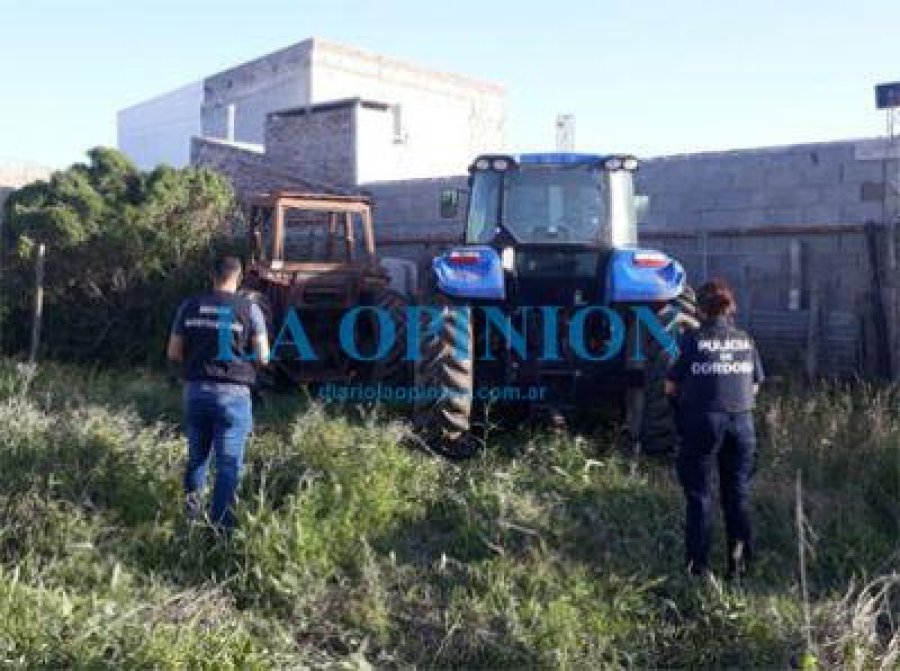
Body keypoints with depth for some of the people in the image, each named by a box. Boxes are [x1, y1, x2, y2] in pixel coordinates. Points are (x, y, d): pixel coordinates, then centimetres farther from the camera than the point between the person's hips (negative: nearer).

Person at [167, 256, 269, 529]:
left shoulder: (189, 306, 3)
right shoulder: (249, 309, -5)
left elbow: (173, 352, 6)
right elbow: (263, 357, -5)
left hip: (196, 390, 3)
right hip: (233, 393, -3)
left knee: (197, 455, 23)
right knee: (228, 463, 5)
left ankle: (192, 501, 9)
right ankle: (220, 524, 5)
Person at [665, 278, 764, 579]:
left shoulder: (693, 340, -7)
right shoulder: (746, 341, 4)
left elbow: (670, 387, -3)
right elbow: (755, 386, 11)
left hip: (703, 421, -3)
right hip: (741, 421, 3)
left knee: (699, 494, 6)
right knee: (738, 494, 13)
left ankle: (698, 565, 7)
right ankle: (739, 563, 17)